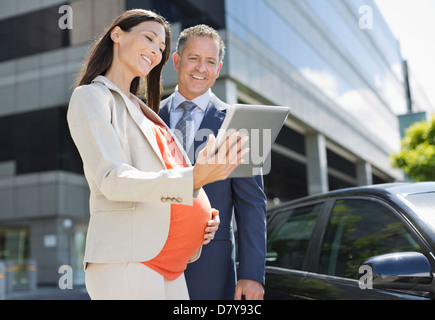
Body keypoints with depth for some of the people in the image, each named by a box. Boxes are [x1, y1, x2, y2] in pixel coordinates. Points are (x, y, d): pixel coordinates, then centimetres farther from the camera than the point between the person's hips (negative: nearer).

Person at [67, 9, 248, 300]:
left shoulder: (142, 110, 23)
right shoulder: (91, 97, 0)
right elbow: (113, 180, -15)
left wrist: (204, 217, 5)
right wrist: (193, 177, -29)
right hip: (128, 259, -7)